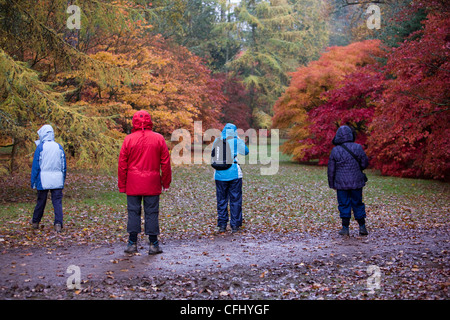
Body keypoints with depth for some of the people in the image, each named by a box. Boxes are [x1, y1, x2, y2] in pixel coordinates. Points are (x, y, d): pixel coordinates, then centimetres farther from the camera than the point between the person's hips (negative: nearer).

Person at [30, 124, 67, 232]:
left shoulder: (40, 147, -5)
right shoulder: (59, 147, 6)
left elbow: (35, 166, -2)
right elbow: (64, 166, 11)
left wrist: (33, 182, 4)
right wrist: (63, 180, 19)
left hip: (44, 180, -2)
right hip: (57, 180, 2)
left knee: (41, 201, 11)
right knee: (57, 201, 1)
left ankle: (35, 222, 27)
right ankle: (58, 223, -10)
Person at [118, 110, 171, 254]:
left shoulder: (128, 139, 0)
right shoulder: (158, 138, 1)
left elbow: (122, 165, 2)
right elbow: (165, 163, 4)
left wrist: (122, 185, 9)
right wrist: (166, 183, 12)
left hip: (133, 184, 0)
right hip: (152, 183, 0)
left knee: (133, 211, 7)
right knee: (152, 212, 4)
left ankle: (132, 243, 8)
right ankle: (153, 244, 6)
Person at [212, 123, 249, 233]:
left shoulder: (217, 141, 4)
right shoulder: (237, 141, -2)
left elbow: (213, 154, 16)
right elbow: (246, 151, 13)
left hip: (220, 174, 2)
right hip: (234, 173, -2)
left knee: (221, 200, 9)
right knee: (235, 200, 5)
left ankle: (222, 225, 10)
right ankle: (234, 225, 7)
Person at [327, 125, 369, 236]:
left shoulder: (335, 150, -5)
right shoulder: (357, 148, -6)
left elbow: (331, 169, -1)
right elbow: (365, 164, 0)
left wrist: (331, 184, 10)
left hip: (341, 183, -1)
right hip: (356, 182, 1)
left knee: (344, 204, 7)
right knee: (357, 203, 12)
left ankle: (345, 228, 4)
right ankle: (362, 227, 14)